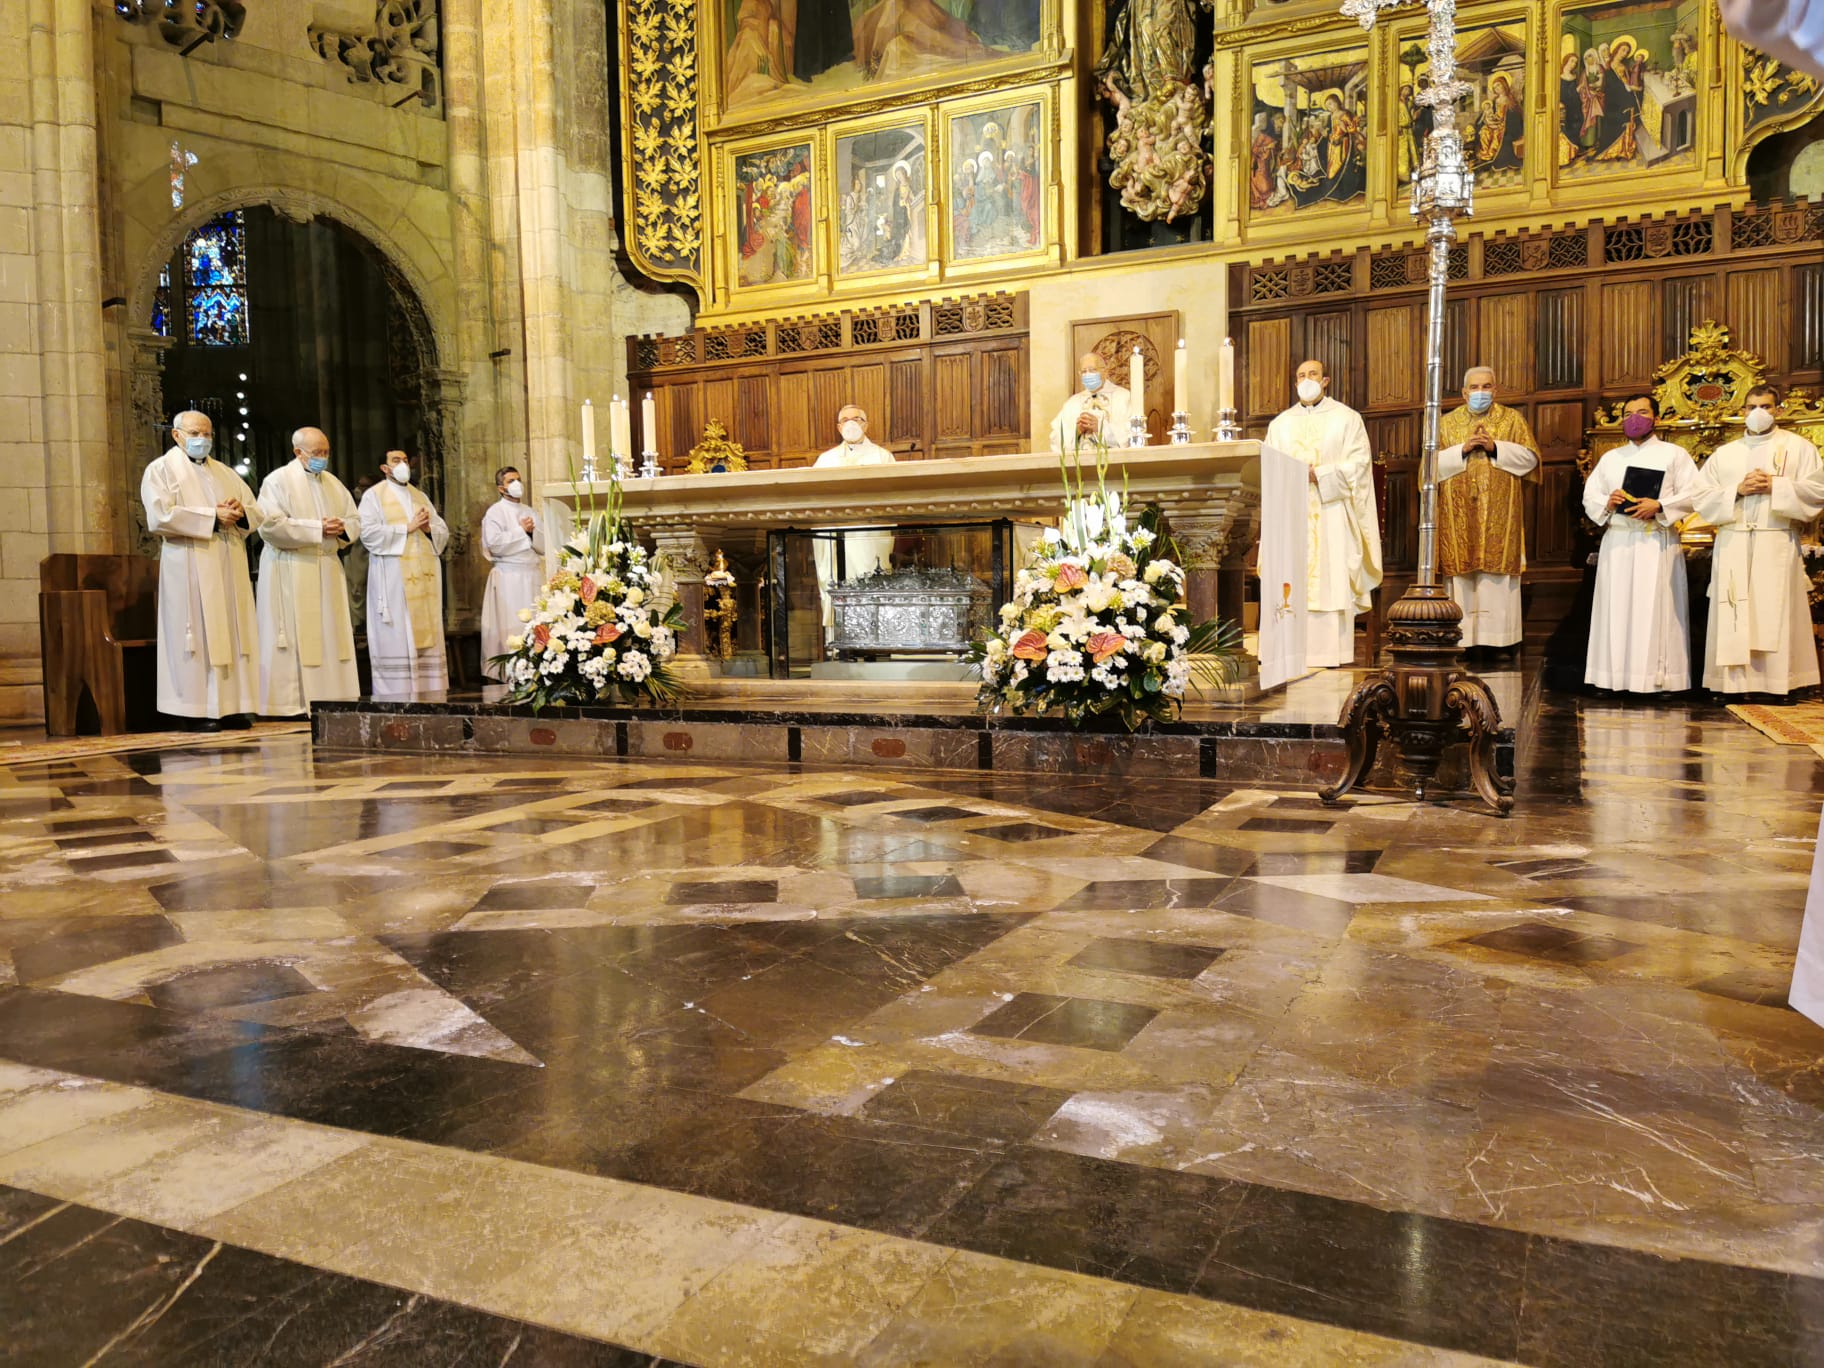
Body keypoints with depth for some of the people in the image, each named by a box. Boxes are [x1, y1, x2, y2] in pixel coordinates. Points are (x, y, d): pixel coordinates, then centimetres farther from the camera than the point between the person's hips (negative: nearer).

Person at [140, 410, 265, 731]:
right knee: (197, 635, -7)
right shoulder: (161, 470, 4)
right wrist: (212, 517, -14)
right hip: (190, 568, -5)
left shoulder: (225, 473, 22)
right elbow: (160, 515, -12)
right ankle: (195, 711, -5)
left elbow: (257, 512, 17)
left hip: (229, 569, 6)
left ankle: (230, 707, 5)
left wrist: (240, 512, -6)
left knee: (232, 632, 2)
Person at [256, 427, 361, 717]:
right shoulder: (278, 481, -4)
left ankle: (330, 701, 8)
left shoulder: (332, 483, 15)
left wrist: (342, 529, -6)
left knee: (330, 636, 4)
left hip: (327, 570, 6)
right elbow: (270, 525, -15)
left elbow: (354, 519, 17)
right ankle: (292, 704, -4)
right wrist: (317, 529, -17)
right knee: (295, 638, -7)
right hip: (291, 572, -6)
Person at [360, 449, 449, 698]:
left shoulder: (420, 496, 22)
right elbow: (369, 533, -11)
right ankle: (396, 694, -8)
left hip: (424, 575, 5)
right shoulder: (374, 495, 5)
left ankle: (428, 692, 3)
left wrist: (430, 528, -5)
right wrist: (407, 528, -12)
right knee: (396, 637, -8)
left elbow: (443, 532, 16)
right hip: (393, 576, -5)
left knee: (426, 634, 2)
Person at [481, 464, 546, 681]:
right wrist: (521, 531, -9)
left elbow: (544, 546, 13)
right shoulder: (495, 512, -1)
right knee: (512, 626, -7)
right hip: (508, 578, -5)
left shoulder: (530, 512, 16)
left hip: (534, 575, 5)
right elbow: (494, 545, -14)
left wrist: (532, 532, -6)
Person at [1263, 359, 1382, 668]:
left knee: (1332, 577, -7)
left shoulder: (1346, 418, 8)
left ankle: (1333, 651, -5)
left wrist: (1320, 475, -14)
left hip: (1332, 513, -2)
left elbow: (1359, 463, -2)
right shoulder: (1280, 423, 18)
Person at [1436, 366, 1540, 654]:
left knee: (1498, 576, -5)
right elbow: (1434, 463, 4)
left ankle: (1498, 639, -2)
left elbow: (1530, 457, 2)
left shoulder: (1512, 419, 11)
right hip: (1460, 514, 1)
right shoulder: (1448, 422, 13)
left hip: (1500, 512, -1)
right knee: (1462, 573, -3)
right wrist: (1462, 450, -11)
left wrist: (1495, 447, -10)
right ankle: (1464, 638, -1)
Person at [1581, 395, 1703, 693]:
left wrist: (1659, 507, -15)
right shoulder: (1611, 457, 19)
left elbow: (1695, 494, -1)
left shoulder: (1675, 454, 8)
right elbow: (1589, 496, 14)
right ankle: (1618, 676, 2)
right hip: (1617, 542, 3)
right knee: (1617, 608, 0)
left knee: (1656, 609, -7)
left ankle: (1659, 678, -6)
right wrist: (1607, 503, -8)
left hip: (1657, 543, -3)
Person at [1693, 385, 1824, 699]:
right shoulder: (1724, 454, 17)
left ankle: (1779, 684, -3)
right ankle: (1737, 682, -1)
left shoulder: (1798, 447, 10)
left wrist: (1775, 486, -10)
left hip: (1777, 543, -2)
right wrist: (1737, 490, -7)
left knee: (1777, 611, -5)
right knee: (1736, 614, -2)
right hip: (1733, 545, 2)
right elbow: (1704, 499, 8)